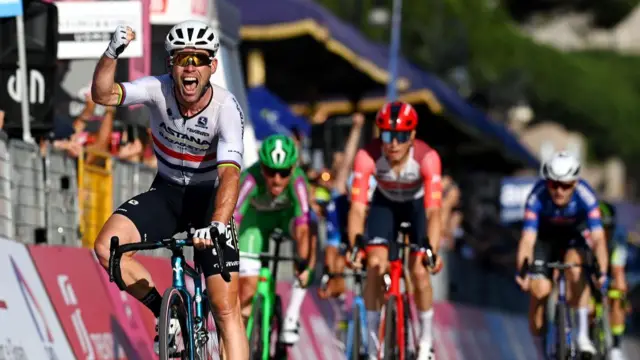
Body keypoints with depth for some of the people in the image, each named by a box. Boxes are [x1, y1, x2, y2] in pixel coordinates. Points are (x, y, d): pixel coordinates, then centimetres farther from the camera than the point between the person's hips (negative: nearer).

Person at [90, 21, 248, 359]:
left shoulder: (226, 109, -25)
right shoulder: (159, 89, -18)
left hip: (208, 197, -3)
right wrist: (112, 53, -48)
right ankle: (164, 313, -4)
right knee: (107, 247, -25)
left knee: (227, 309, -11)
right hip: (166, 191, 3)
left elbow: (229, 173, -35)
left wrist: (216, 225, -51)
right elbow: (103, 94, -30)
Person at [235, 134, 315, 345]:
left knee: (308, 238, -33)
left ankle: (292, 316, -22)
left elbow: (303, 229, -45)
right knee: (247, 284, -8)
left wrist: (305, 266, -57)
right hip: (257, 215, 0)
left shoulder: (297, 181, -38)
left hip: (287, 211, 0)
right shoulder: (251, 179, -40)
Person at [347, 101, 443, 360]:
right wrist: (354, 246, -52)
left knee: (419, 271, -11)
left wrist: (432, 251, -55)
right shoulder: (367, 156, -34)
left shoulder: (427, 158, -37)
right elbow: (358, 207, -37)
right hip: (384, 204, 1)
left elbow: (433, 211, -42)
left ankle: (427, 339, 11)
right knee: (375, 266, -15)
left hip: (417, 205, -1)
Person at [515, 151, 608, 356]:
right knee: (540, 290, -16)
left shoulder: (585, 197, -33)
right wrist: (521, 271, -52)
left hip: (573, 237, 0)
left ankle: (583, 334, -27)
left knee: (574, 264, -32)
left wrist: (601, 271, -53)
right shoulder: (537, 197, -33)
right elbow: (528, 238, -38)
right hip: (544, 237, 1)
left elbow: (598, 237, -40)